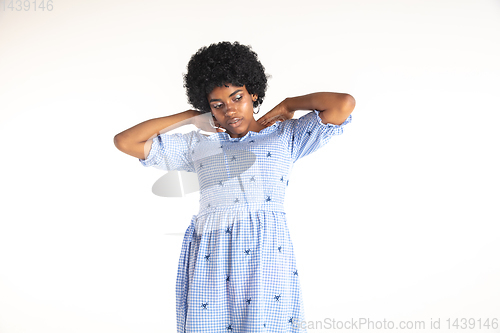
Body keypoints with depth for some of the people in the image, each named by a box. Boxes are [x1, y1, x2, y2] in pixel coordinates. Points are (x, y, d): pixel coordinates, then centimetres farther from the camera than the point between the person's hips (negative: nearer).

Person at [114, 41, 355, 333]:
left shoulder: (285, 136, 16)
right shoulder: (198, 146, 20)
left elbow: (344, 104, 4)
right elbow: (125, 141, 19)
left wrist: (287, 105, 17)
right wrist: (191, 117, 20)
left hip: (266, 252, -1)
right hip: (209, 256, 2)